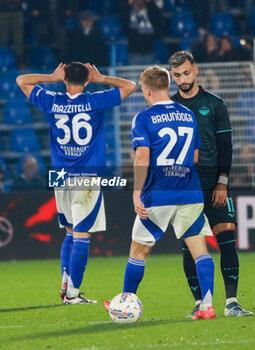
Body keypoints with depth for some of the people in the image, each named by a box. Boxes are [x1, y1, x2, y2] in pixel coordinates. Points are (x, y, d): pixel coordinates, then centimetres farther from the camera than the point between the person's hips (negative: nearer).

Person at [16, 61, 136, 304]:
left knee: (71, 233, 20)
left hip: (61, 178, 4)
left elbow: (21, 81, 16)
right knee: (81, 236, -3)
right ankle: (73, 293, -5)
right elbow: (130, 86, 3)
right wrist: (101, 79, 9)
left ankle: (66, 282, 11)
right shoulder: (95, 102, -7)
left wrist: (52, 77, 15)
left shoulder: (52, 102, 1)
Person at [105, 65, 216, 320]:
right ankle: (207, 305, -13)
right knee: (199, 250, 1)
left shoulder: (144, 119, -5)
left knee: (139, 251, 11)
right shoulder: (189, 116, 11)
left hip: (157, 195, -3)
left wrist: (137, 194, -12)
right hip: (191, 194, 3)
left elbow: (142, 159, -13)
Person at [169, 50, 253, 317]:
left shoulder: (214, 104, 7)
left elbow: (225, 145, 5)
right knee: (189, 246, -2)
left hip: (214, 186, -1)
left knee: (227, 238, -11)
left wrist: (222, 183, -4)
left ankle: (231, 302, -12)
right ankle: (200, 303, 4)